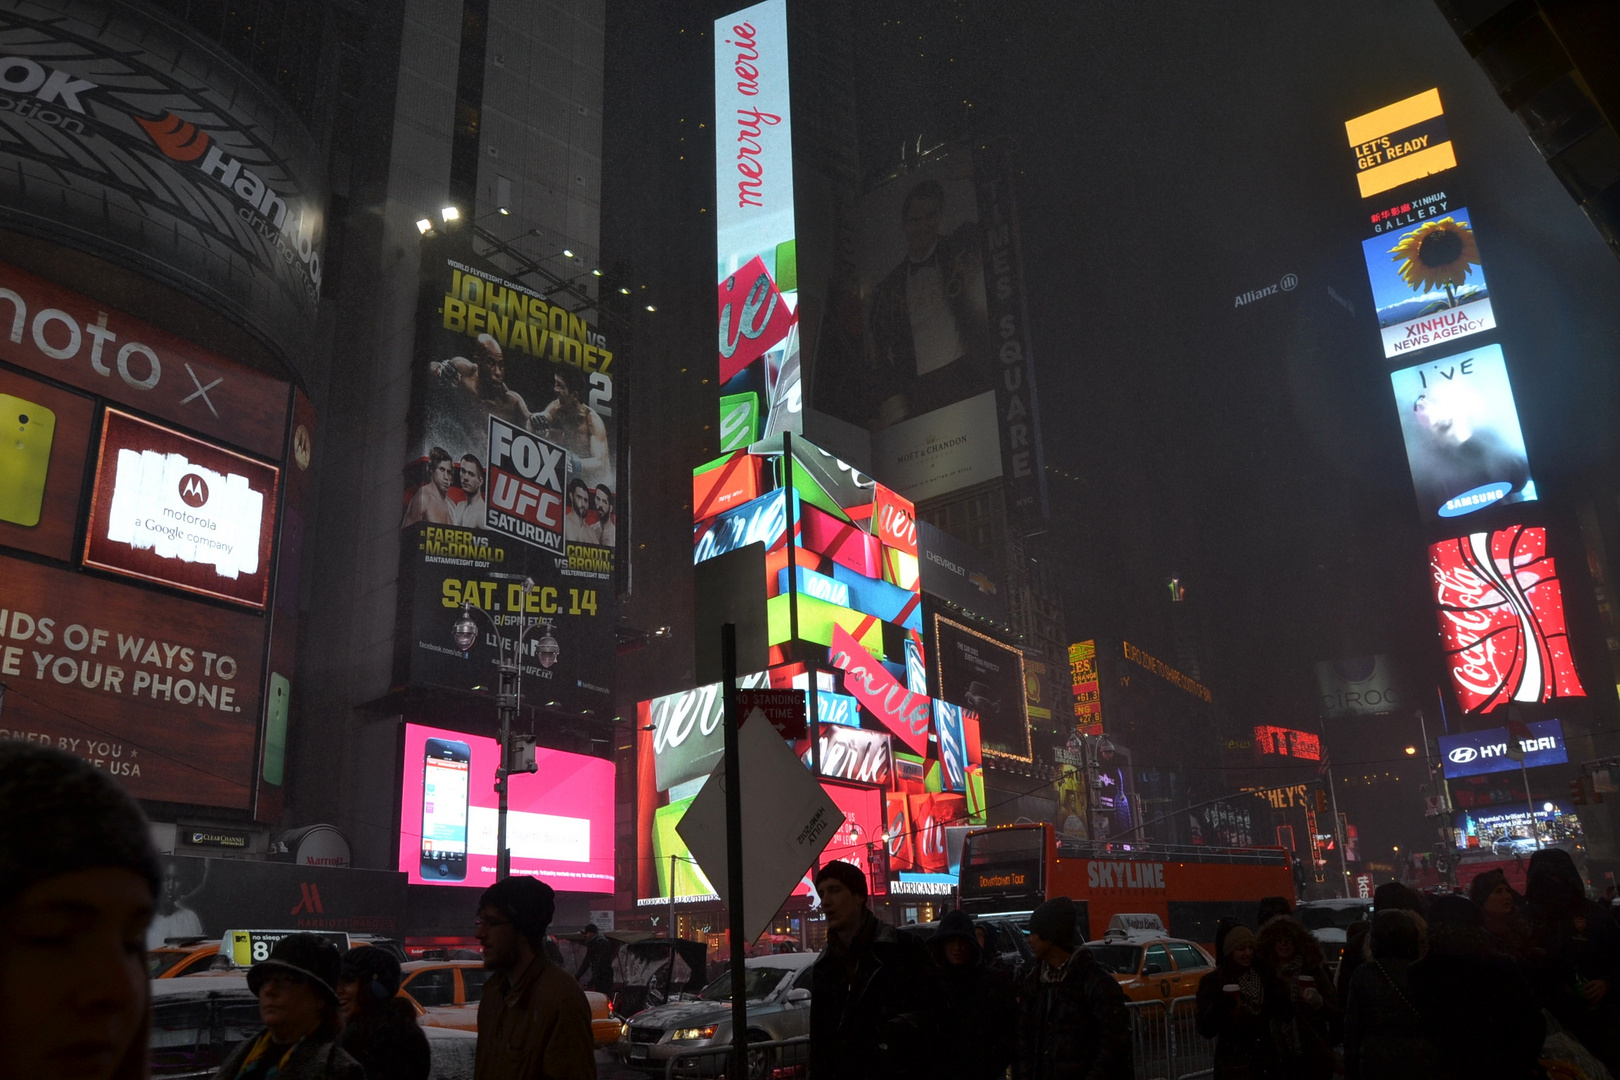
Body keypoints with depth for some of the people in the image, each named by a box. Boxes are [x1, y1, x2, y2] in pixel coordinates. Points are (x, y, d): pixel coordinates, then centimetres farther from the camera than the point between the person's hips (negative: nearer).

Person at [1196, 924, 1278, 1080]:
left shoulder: (1262, 977, 3)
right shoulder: (1212, 982, -7)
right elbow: (1206, 1030, -12)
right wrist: (1219, 1006, -28)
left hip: (1266, 1061, 3)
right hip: (1233, 1065, -3)